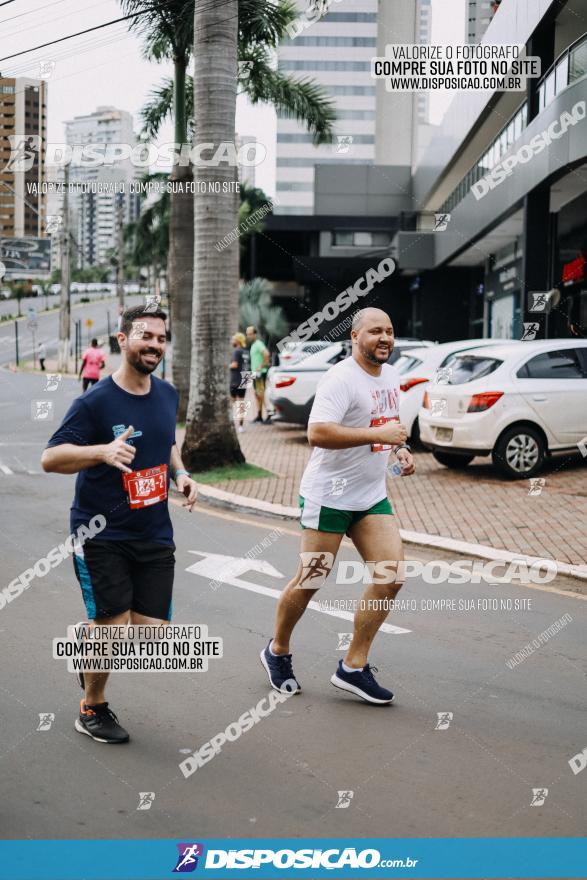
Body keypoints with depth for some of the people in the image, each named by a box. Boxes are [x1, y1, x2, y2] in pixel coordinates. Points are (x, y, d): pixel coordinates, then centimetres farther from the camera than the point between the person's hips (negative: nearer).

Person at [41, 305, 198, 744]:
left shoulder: (167, 394, 7)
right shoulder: (95, 402, -13)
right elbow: (50, 458, -15)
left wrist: (180, 474, 5)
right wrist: (103, 451, -31)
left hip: (155, 535, 5)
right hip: (101, 536, -5)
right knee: (113, 624, -8)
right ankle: (93, 709, 20)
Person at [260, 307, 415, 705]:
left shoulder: (392, 376, 11)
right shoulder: (341, 379, -17)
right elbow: (317, 433, -28)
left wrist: (400, 448, 8)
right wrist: (378, 435, -28)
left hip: (372, 496, 8)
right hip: (329, 496, -8)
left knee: (392, 574, -3)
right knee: (310, 581, 2)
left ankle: (353, 667, 7)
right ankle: (278, 652, 28)